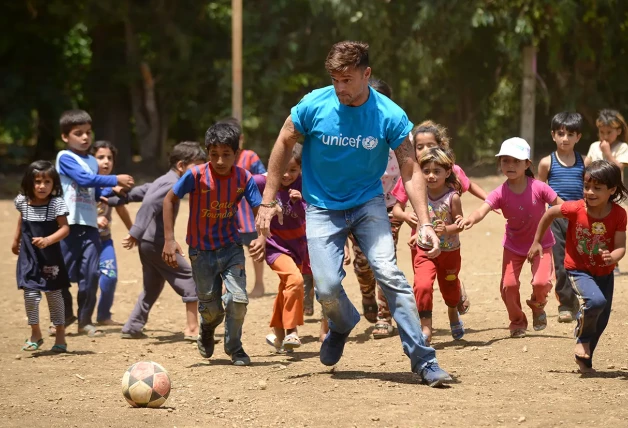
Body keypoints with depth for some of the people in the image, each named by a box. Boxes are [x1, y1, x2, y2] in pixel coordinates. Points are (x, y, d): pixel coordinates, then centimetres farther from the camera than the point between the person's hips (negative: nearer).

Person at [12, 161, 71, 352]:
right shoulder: (23, 201, -1)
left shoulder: (57, 203, -13)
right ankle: (35, 333, 11)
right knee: (30, 293, -6)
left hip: (50, 257, -2)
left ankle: (60, 335, 19)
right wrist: (16, 240, 29)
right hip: (28, 256, 2)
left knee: (54, 294, 7)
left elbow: (65, 228, -17)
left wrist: (47, 240, -32)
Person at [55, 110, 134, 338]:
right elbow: (84, 179, -17)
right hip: (68, 224, -5)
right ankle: (64, 315, 21)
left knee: (91, 273, -2)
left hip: (90, 225, 5)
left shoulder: (92, 162, 17)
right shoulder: (65, 158, -4)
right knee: (63, 273, 1)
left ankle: (85, 320, 8)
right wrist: (115, 180, -16)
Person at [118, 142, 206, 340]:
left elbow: (141, 192, 22)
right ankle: (192, 329, -6)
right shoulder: (173, 185, -16)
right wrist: (135, 233, -33)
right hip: (158, 243, -10)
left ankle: (132, 327, 21)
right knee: (190, 280, -5)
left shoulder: (164, 181, 15)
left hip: (148, 242, 10)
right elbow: (149, 205, -28)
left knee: (152, 286, 20)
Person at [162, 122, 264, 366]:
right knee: (210, 308, 6)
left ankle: (234, 348, 13)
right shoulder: (196, 176, -19)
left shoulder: (244, 179, -13)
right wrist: (169, 239, -11)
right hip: (202, 251, -1)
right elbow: (169, 200, -6)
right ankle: (207, 332, 46)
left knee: (238, 298, -15)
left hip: (231, 248, 1)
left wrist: (261, 238, -29)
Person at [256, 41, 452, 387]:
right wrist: (268, 201, 1)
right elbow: (284, 145, 2)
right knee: (327, 287, -14)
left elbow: (410, 172, -10)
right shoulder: (314, 106, -14)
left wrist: (424, 223, -20)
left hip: (368, 203, 0)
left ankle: (423, 360, -13)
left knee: (389, 274, -20)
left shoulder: (390, 116, -15)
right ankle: (342, 325, 25)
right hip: (322, 208, 0)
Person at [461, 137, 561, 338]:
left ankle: (537, 305, 18)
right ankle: (517, 321, 18)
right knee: (508, 284, -10)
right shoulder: (500, 193, -20)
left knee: (541, 282, -19)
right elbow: (483, 209, -37)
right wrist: (471, 219, -58)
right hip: (514, 245, 1)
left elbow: (562, 207, -13)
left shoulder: (539, 188, -21)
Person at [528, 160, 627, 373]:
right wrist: (537, 242, 5)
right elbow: (549, 213, -2)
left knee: (601, 321, 10)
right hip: (579, 270, -3)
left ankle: (585, 359, 33)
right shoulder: (576, 209, -20)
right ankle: (583, 338, -4)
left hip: (605, 273, 3)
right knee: (596, 300, -31)